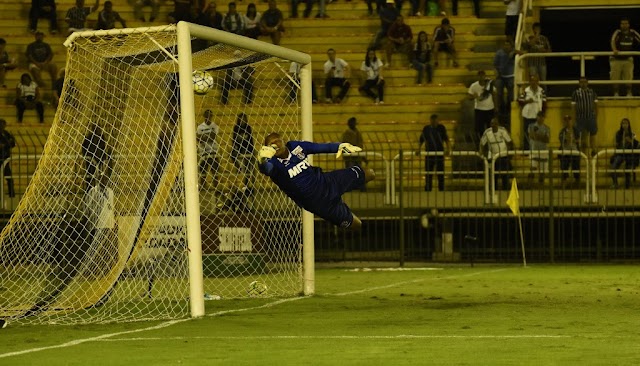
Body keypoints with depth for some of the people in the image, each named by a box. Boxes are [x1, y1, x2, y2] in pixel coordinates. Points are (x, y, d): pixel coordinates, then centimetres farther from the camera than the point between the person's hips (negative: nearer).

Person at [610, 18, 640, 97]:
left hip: (627, 58, 2)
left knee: (629, 77, -8)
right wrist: (614, 50, -45)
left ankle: (629, 93, 0)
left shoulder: (633, 33, 2)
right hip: (616, 59, -2)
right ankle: (616, 93, 11)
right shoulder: (618, 33, -10)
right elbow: (613, 41, -25)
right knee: (615, 78, 0)